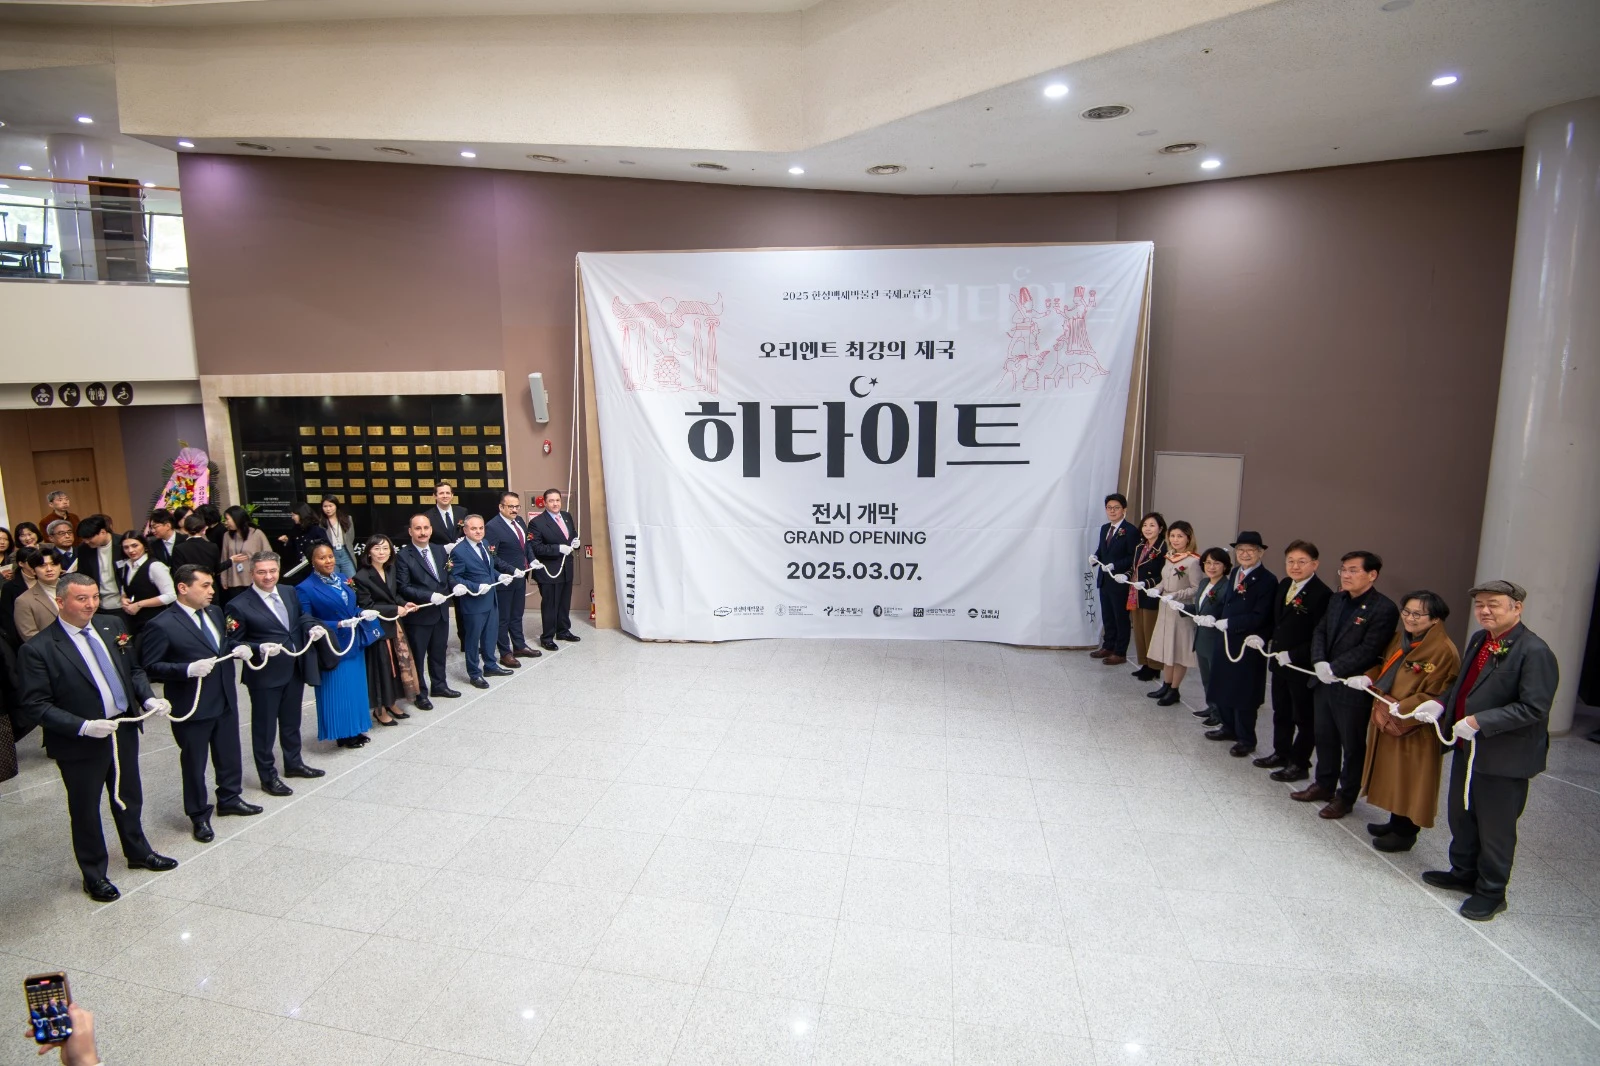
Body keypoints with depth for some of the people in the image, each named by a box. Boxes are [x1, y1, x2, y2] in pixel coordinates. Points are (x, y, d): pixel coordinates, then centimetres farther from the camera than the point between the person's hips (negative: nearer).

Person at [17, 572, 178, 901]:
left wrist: (148, 697, -7)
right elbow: (35, 707, -17)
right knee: (85, 810, 14)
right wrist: (83, 726, -26)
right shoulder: (37, 649, -17)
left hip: (124, 730, 5)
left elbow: (134, 669, 10)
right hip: (80, 743, -5)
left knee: (130, 798, 22)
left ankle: (138, 852, 44)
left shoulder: (112, 626, -1)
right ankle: (94, 874, 33)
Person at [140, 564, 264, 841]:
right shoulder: (162, 625, -16)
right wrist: (188, 669, -29)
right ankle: (199, 815, 26)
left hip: (225, 700, 7)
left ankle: (230, 799, 40)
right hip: (192, 707, -6)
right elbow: (150, 667, -17)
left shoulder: (215, 612, 5)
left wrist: (239, 648, -2)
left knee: (229, 754, 20)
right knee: (194, 763, 10)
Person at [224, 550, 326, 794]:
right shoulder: (239, 605, -15)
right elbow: (235, 644, -12)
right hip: (265, 675, -6)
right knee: (264, 725, 7)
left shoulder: (289, 593, 3)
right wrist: (260, 649, -27)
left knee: (291, 720, 21)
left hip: (295, 669, 6)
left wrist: (310, 628, -2)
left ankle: (293, 763, 38)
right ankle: (268, 777, 20)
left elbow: (301, 617, 18)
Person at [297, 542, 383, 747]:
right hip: (333, 648, -6)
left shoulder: (344, 580, 7)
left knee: (356, 687, 13)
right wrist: (337, 625, -23)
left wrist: (364, 614, -3)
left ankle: (355, 729, 26)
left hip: (354, 644, 6)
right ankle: (342, 734, 16)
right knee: (337, 691, 2)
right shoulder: (306, 588, -12)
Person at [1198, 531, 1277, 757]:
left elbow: (1259, 617, -22)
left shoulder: (1267, 581, -16)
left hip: (1248, 646, -7)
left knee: (1243, 693, 5)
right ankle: (1229, 728, 36)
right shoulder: (1235, 573, 9)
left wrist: (1228, 623, -22)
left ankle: (1246, 740, 20)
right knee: (1222, 687, 18)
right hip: (1226, 640, 7)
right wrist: (1213, 618, -5)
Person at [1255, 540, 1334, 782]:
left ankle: (1299, 764, 19)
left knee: (1304, 717, 8)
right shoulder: (1283, 585, 6)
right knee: (1281, 712, 21)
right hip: (1279, 662, 8)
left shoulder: (1322, 594, -20)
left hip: (1304, 667, -8)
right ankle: (1281, 753, 36)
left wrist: (1293, 655, -22)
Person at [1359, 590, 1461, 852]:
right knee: (1392, 775, 18)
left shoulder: (1444, 651, -18)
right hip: (1386, 723, 8)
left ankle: (1406, 833, 20)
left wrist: (1399, 711, -22)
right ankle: (1396, 822, 34)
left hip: (1415, 729, -8)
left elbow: (1434, 697, -19)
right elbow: (1383, 668, 19)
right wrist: (1370, 681, -1)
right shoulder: (1399, 638, 6)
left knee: (1410, 779, 5)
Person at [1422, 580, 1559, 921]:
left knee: (1495, 828, 9)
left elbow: (1533, 708, -25)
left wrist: (1479, 721, -28)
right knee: (1461, 816, 22)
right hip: (1467, 747, 8)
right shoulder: (1479, 639, 5)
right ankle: (1463, 873, 42)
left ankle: (1491, 892, 27)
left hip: (1503, 756, -8)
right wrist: (1441, 704, -1)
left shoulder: (1534, 652, -21)